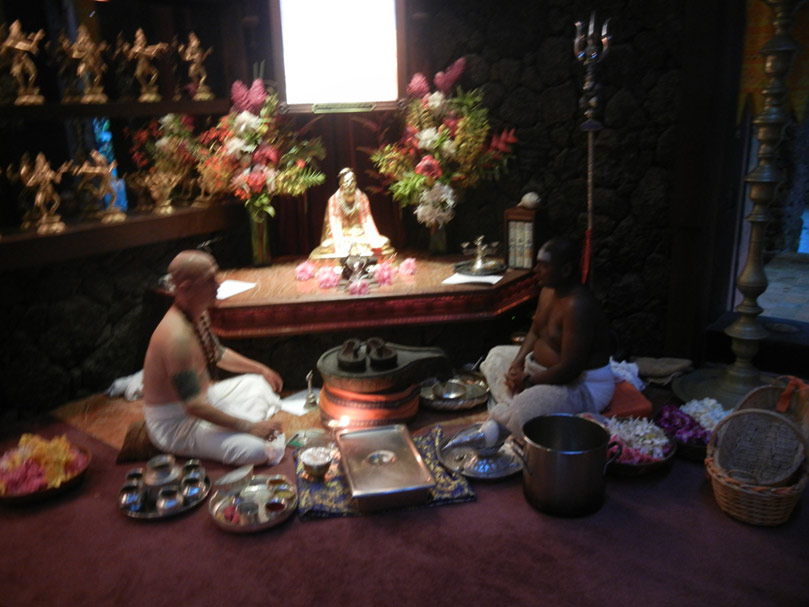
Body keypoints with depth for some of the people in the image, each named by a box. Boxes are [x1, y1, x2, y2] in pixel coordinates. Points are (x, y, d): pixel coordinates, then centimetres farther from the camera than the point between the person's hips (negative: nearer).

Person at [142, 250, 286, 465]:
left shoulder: (199, 314, 0)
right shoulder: (177, 335, -31)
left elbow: (219, 354, 21)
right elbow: (195, 406, -33)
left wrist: (260, 369, 14)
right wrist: (249, 427, -28)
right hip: (175, 423, -10)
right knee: (258, 451, -27)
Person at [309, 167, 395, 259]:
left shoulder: (362, 198, 4)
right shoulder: (334, 200, -5)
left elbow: (367, 221, 2)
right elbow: (335, 224, -11)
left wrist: (375, 240, -14)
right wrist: (340, 247, -26)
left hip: (360, 235, 3)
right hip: (342, 236, -3)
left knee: (384, 242, -20)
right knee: (326, 246, -34)